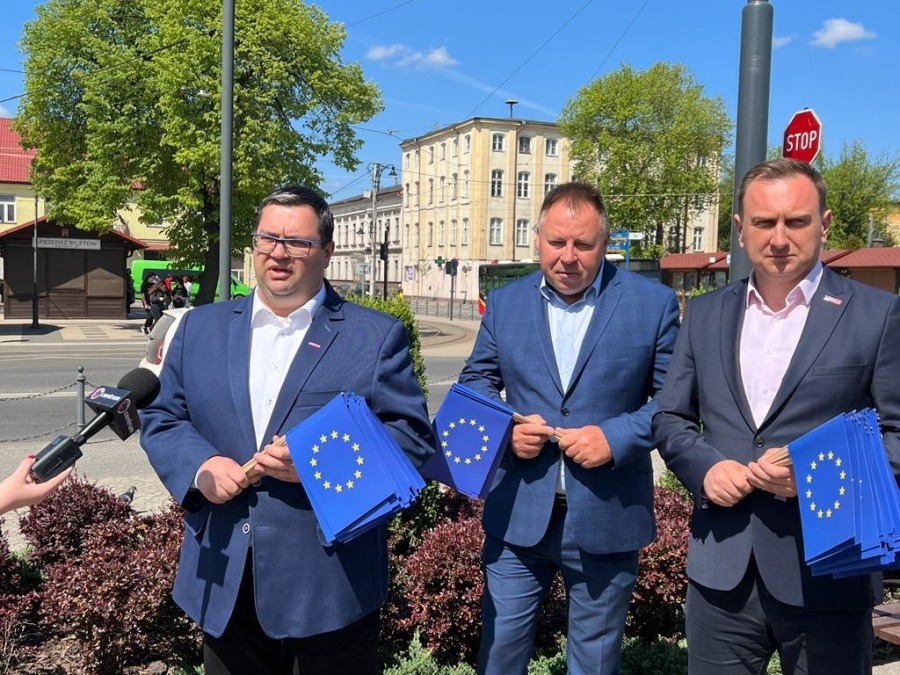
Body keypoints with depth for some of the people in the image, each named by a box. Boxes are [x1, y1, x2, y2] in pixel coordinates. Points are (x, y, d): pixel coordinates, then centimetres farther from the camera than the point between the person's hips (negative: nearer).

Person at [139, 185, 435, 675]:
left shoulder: (376, 336, -3)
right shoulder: (200, 327, 8)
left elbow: (413, 436, -7)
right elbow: (160, 419, 10)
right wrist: (200, 466, -11)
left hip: (331, 584, -3)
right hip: (224, 581, 4)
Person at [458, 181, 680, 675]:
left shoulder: (653, 303, -4)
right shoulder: (505, 302, 4)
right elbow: (475, 382, 10)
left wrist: (616, 436, -17)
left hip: (607, 519, -1)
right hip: (517, 514, 2)